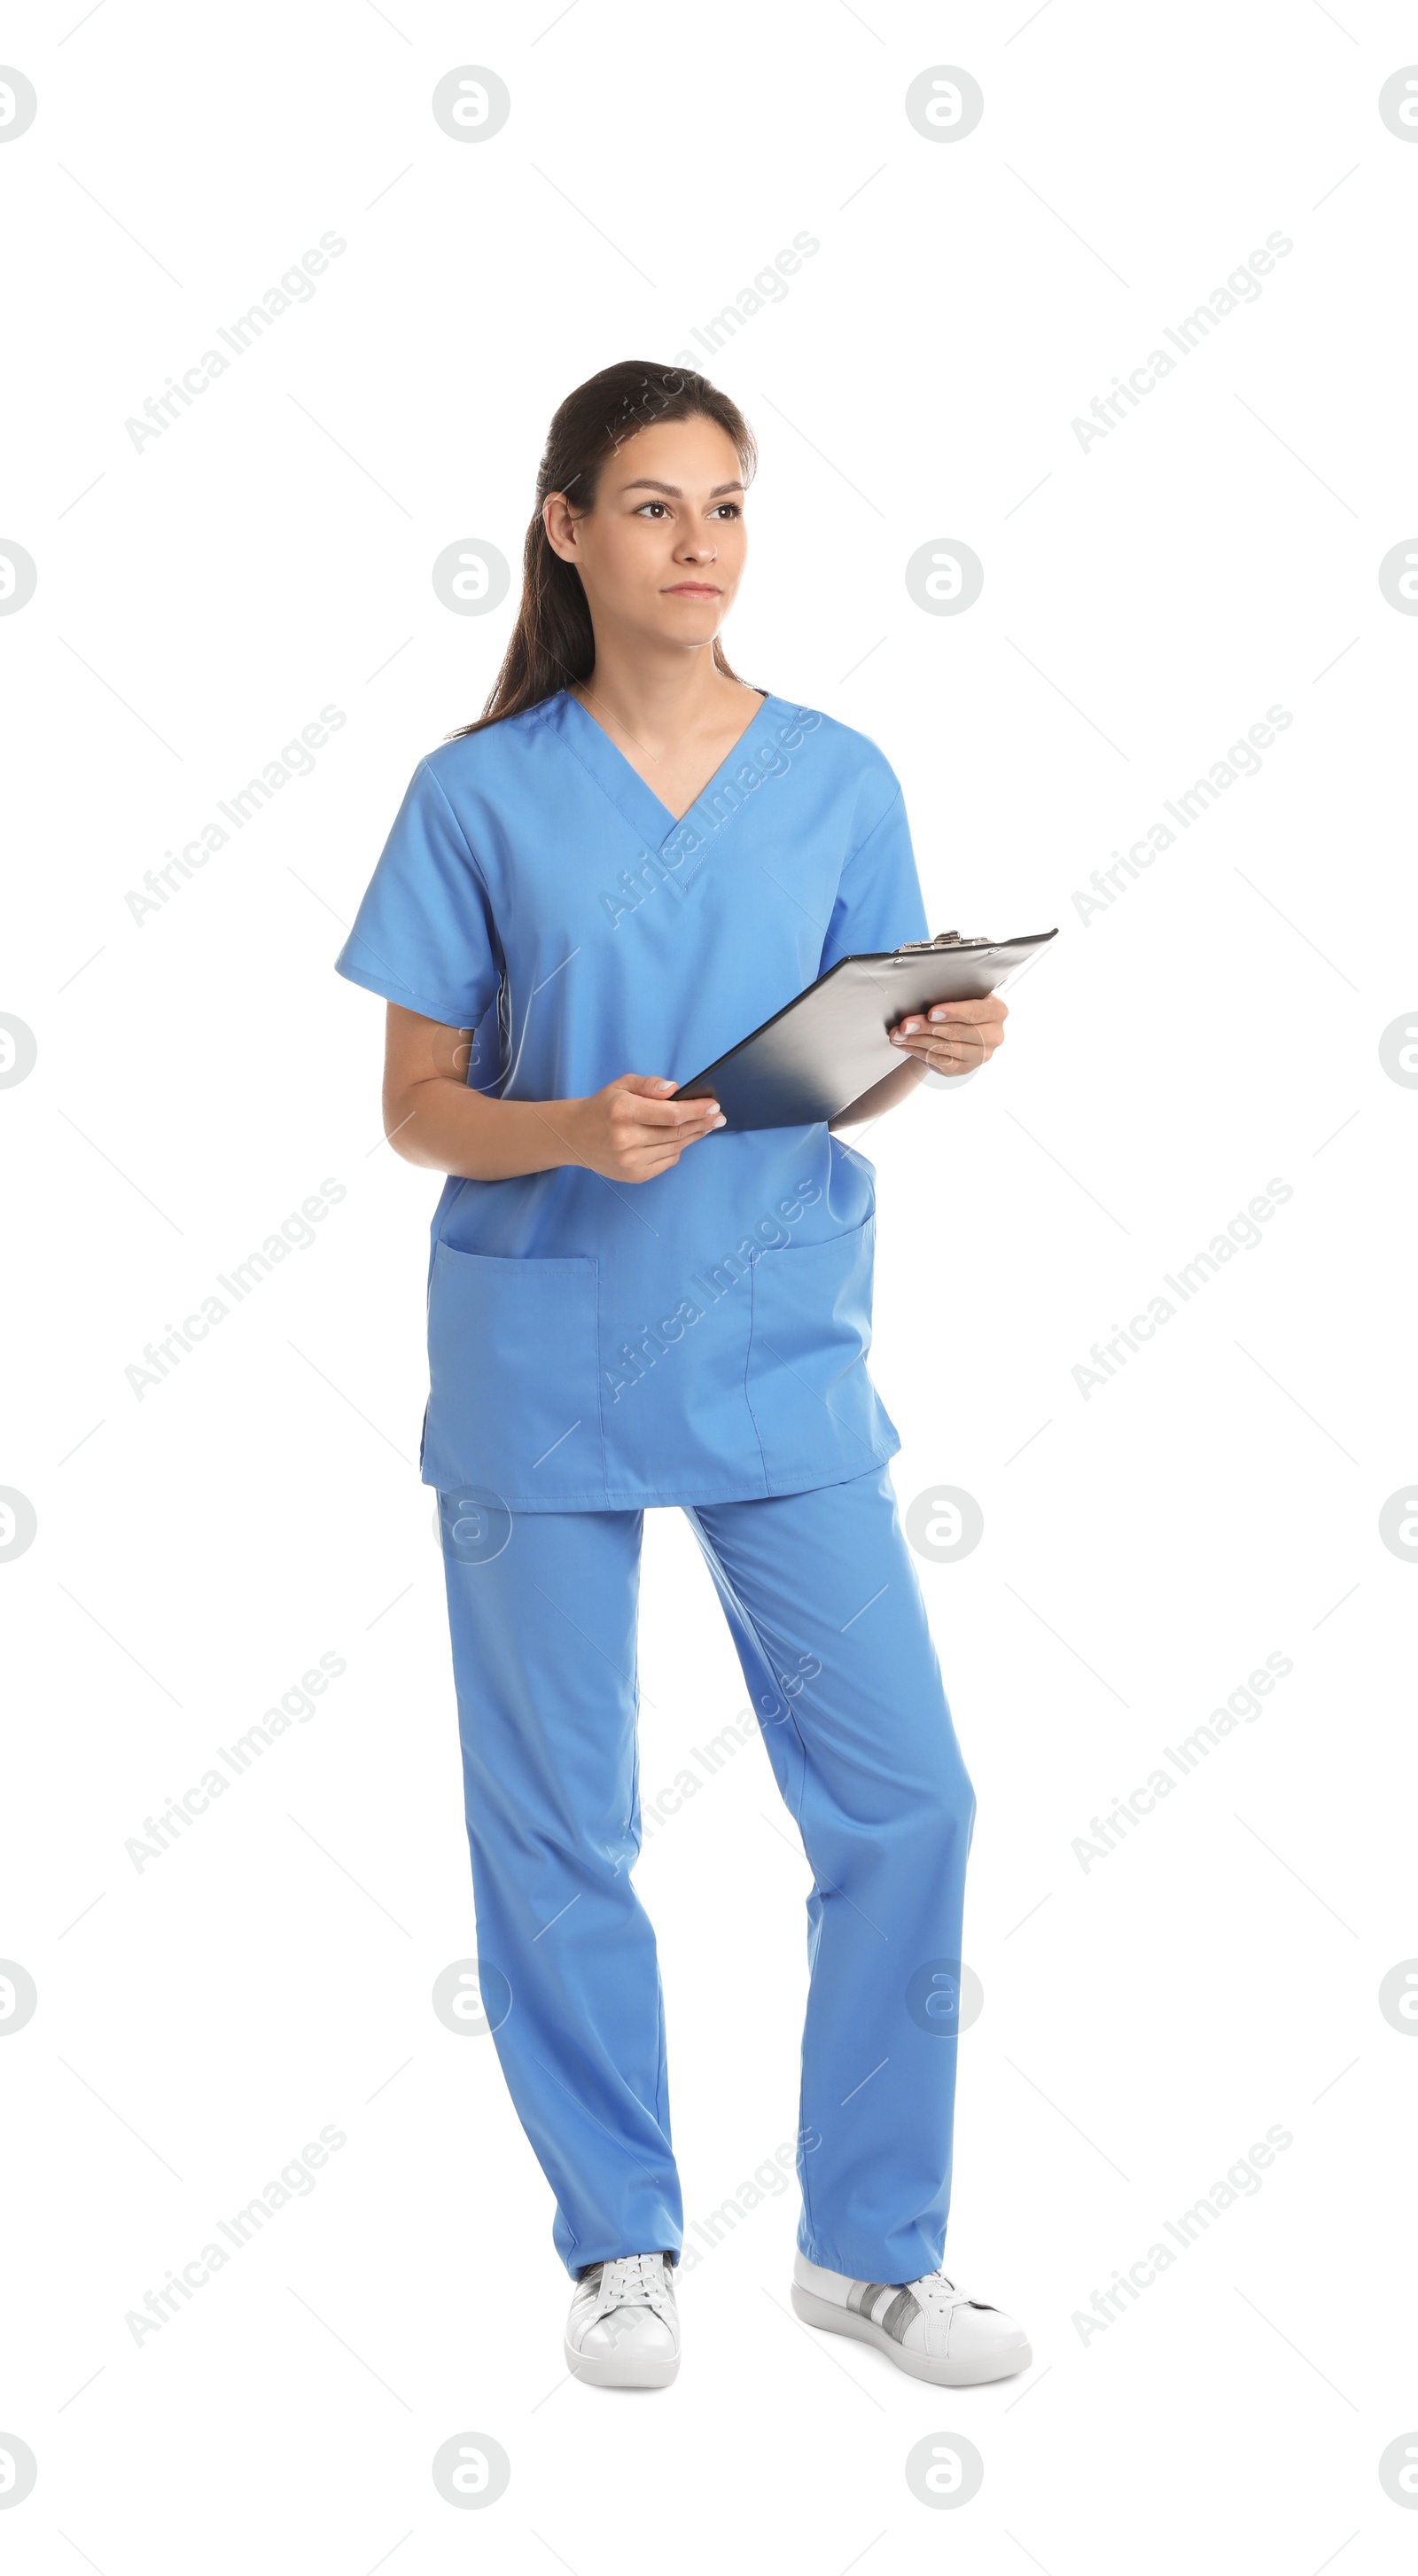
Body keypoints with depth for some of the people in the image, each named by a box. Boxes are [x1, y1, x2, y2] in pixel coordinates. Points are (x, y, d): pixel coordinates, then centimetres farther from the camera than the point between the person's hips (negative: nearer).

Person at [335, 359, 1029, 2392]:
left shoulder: (838, 782, 5)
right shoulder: (483, 796, -2)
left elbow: (844, 1088, 11)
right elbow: (416, 1108, 0)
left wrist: (930, 1051, -11)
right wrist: (573, 1131, -19)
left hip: (782, 1349, 2)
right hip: (545, 1362, -2)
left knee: (906, 1796, -2)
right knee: (559, 1827, 6)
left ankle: (873, 2246, 17)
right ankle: (621, 2239, 25)